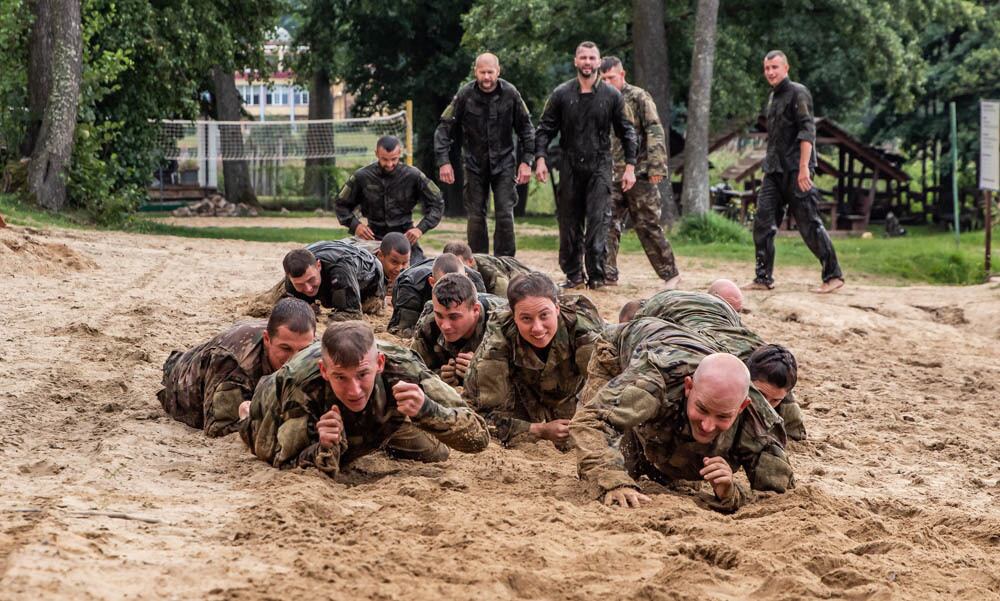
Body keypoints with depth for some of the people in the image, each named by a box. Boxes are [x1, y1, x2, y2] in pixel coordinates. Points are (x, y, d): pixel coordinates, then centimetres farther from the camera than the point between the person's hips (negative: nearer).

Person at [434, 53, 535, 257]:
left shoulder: (510, 94, -8)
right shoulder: (465, 94, -10)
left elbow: (526, 129, 3)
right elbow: (445, 128, -5)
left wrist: (526, 161, -2)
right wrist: (443, 161, -13)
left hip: (504, 163, 0)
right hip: (475, 164, 0)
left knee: (505, 215, -7)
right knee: (476, 217, 3)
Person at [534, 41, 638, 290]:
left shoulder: (611, 96, 3)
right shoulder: (561, 94, 4)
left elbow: (627, 132, 7)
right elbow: (545, 129, 6)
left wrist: (630, 166, 1)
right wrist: (540, 158, -8)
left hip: (599, 167, -1)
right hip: (570, 166, 2)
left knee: (598, 220, -8)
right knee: (569, 222, 5)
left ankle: (596, 275, -5)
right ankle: (573, 274, 14)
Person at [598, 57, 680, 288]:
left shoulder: (639, 97, -4)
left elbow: (655, 133, -10)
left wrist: (656, 167, -18)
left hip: (639, 173, -6)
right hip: (612, 175, 6)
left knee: (647, 226, -2)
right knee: (608, 225, -1)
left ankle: (670, 273, 9)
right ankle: (608, 274, 3)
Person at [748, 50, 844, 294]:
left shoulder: (797, 93, -8)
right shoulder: (773, 97, 18)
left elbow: (807, 131, -17)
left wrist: (804, 167, -26)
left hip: (795, 171, -8)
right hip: (774, 171, 8)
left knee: (809, 223, -5)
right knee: (763, 223, 1)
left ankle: (833, 275, 2)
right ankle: (763, 278, 5)